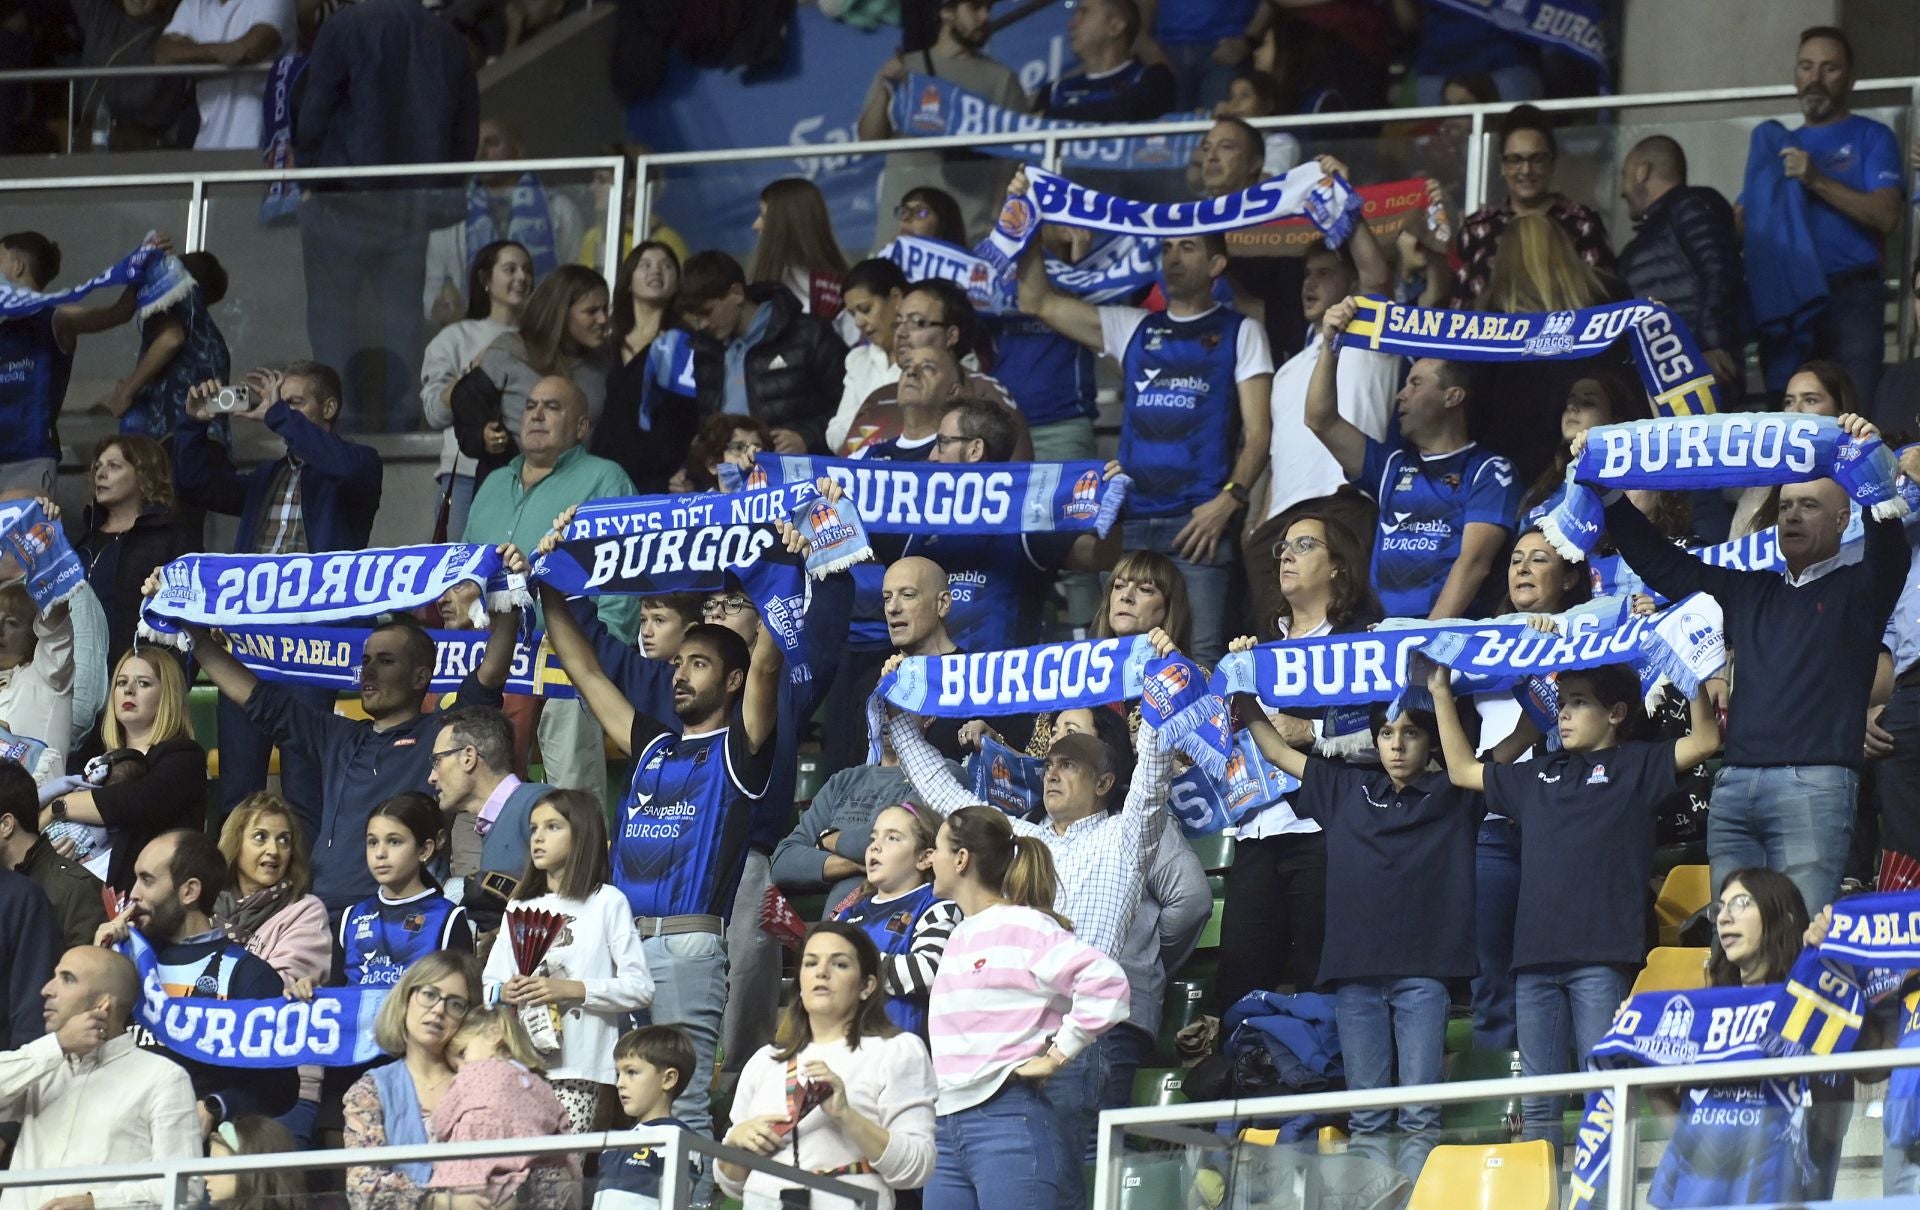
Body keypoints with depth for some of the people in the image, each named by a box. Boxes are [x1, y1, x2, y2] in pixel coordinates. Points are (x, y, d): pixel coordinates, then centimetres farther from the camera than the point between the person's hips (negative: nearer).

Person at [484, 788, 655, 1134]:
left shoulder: (607, 902, 4)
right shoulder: (519, 907, 21)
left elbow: (640, 988, -4)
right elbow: (488, 986, 18)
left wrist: (573, 989, -14)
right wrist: (504, 993, -5)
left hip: (578, 1070, -4)